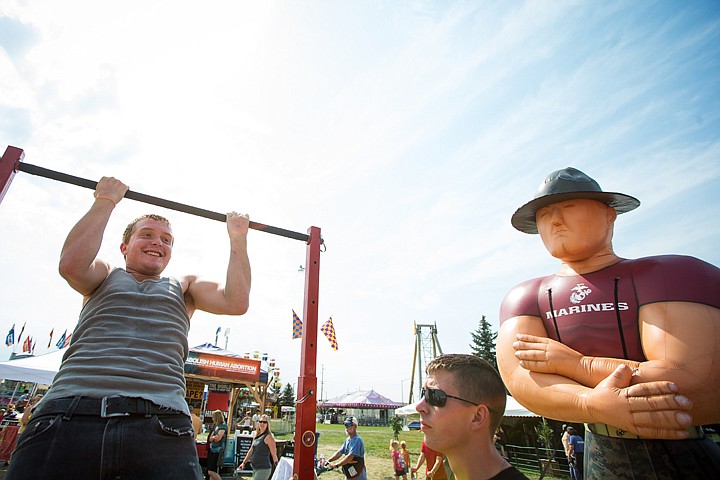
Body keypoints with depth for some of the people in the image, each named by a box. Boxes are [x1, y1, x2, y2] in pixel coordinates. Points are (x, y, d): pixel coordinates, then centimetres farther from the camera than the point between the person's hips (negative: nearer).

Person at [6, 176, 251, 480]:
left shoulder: (184, 288, 24)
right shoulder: (105, 277, 23)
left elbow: (236, 302, 7)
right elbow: (71, 263, 0)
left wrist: (238, 238, 13)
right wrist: (105, 201, 9)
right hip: (69, 413, 0)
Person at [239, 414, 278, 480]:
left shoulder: (269, 436, -13)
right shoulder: (257, 435, 10)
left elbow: (274, 454, -12)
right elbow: (251, 450, 19)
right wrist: (244, 462, 19)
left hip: (263, 469, -8)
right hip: (255, 468, 8)